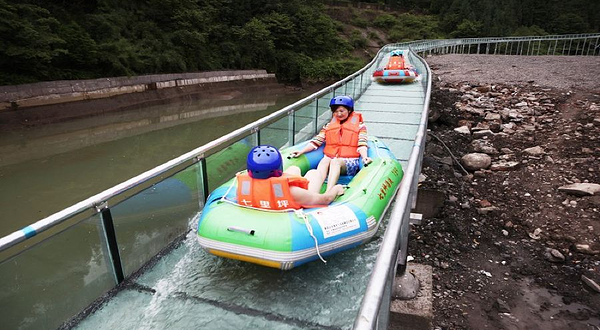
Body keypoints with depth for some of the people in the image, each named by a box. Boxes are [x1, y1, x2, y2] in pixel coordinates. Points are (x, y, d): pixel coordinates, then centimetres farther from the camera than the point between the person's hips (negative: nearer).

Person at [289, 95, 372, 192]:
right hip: (330, 159, 2)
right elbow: (316, 141, 12)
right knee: (324, 160, -34)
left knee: (335, 161, -36)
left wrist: (365, 157, -21)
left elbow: (362, 144, -1)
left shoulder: (359, 125, 13)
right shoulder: (329, 126, 22)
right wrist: (301, 151, -2)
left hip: (350, 162, -2)